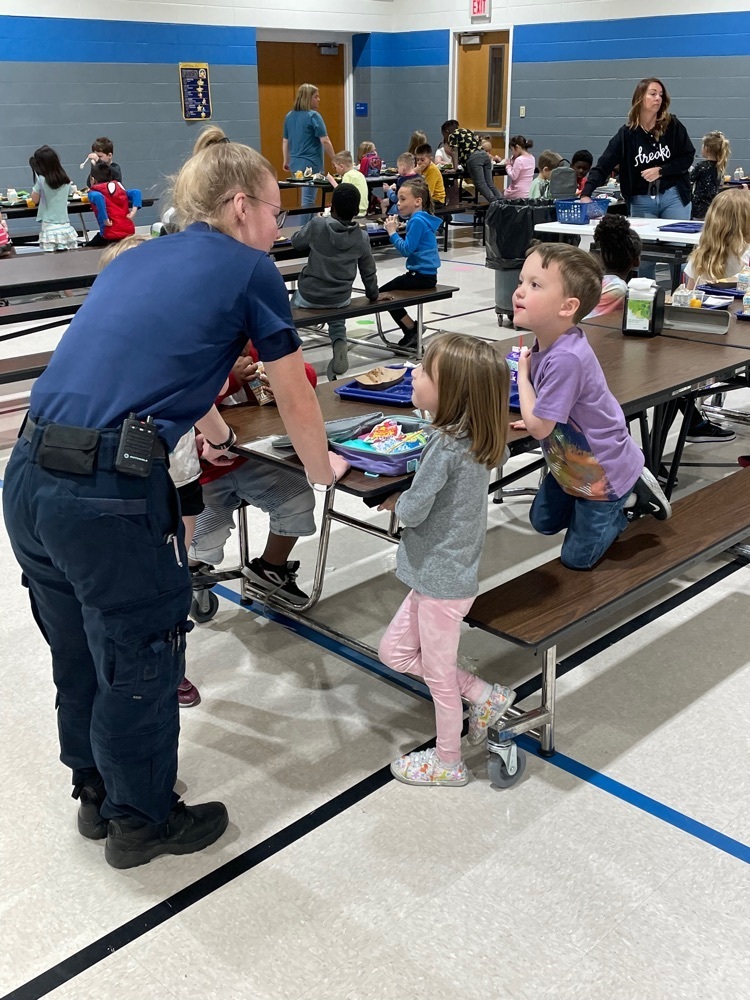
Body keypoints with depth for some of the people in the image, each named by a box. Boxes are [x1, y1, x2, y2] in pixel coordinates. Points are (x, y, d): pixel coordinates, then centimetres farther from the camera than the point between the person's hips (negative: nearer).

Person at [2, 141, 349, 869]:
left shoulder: (136, 259, 22)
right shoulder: (249, 270, 3)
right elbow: (295, 400, 11)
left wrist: (212, 432, 55)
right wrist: (321, 470, 30)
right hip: (112, 491, -7)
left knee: (79, 655, 23)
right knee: (140, 664, 13)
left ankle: (97, 795, 45)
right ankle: (143, 822, 34)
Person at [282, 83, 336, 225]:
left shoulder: (289, 116, 9)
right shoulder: (313, 116, -11)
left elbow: (285, 141, 13)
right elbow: (325, 141, -12)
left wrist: (286, 161, 21)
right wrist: (335, 159, -2)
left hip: (295, 164, 7)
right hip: (311, 164, -7)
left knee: (307, 198, 17)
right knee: (308, 200, -4)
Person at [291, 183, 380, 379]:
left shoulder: (317, 225, -17)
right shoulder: (362, 238, -9)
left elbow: (296, 242, 2)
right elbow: (369, 272, 2)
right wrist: (373, 295, 22)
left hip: (310, 296, -2)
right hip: (341, 298, 2)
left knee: (292, 304, 32)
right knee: (337, 309, 37)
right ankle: (339, 343, 11)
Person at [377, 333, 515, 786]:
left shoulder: (446, 446, -26)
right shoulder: (479, 440, -1)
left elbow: (412, 511, -21)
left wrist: (397, 499, 2)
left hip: (442, 580, -9)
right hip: (443, 574, 9)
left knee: (439, 674, 11)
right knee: (394, 652, 20)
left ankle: (448, 762, 32)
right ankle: (485, 695, 27)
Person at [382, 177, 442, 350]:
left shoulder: (417, 221, -18)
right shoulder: (420, 218, 11)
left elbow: (406, 250, -22)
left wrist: (392, 232, -14)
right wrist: (395, 231, 2)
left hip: (422, 276, -10)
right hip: (424, 273, 10)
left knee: (383, 294, -3)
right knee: (387, 292, 20)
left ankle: (412, 330, 4)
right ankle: (412, 330, 18)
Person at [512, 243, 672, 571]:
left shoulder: (566, 358, -38)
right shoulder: (548, 339, -11)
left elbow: (538, 427, -28)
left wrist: (522, 374, -18)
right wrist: (537, 419, -7)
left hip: (602, 473, -8)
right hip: (570, 463, 8)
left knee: (577, 558, 12)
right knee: (543, 522, 29)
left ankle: (634, 497, 22)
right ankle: (626, 491, 35)